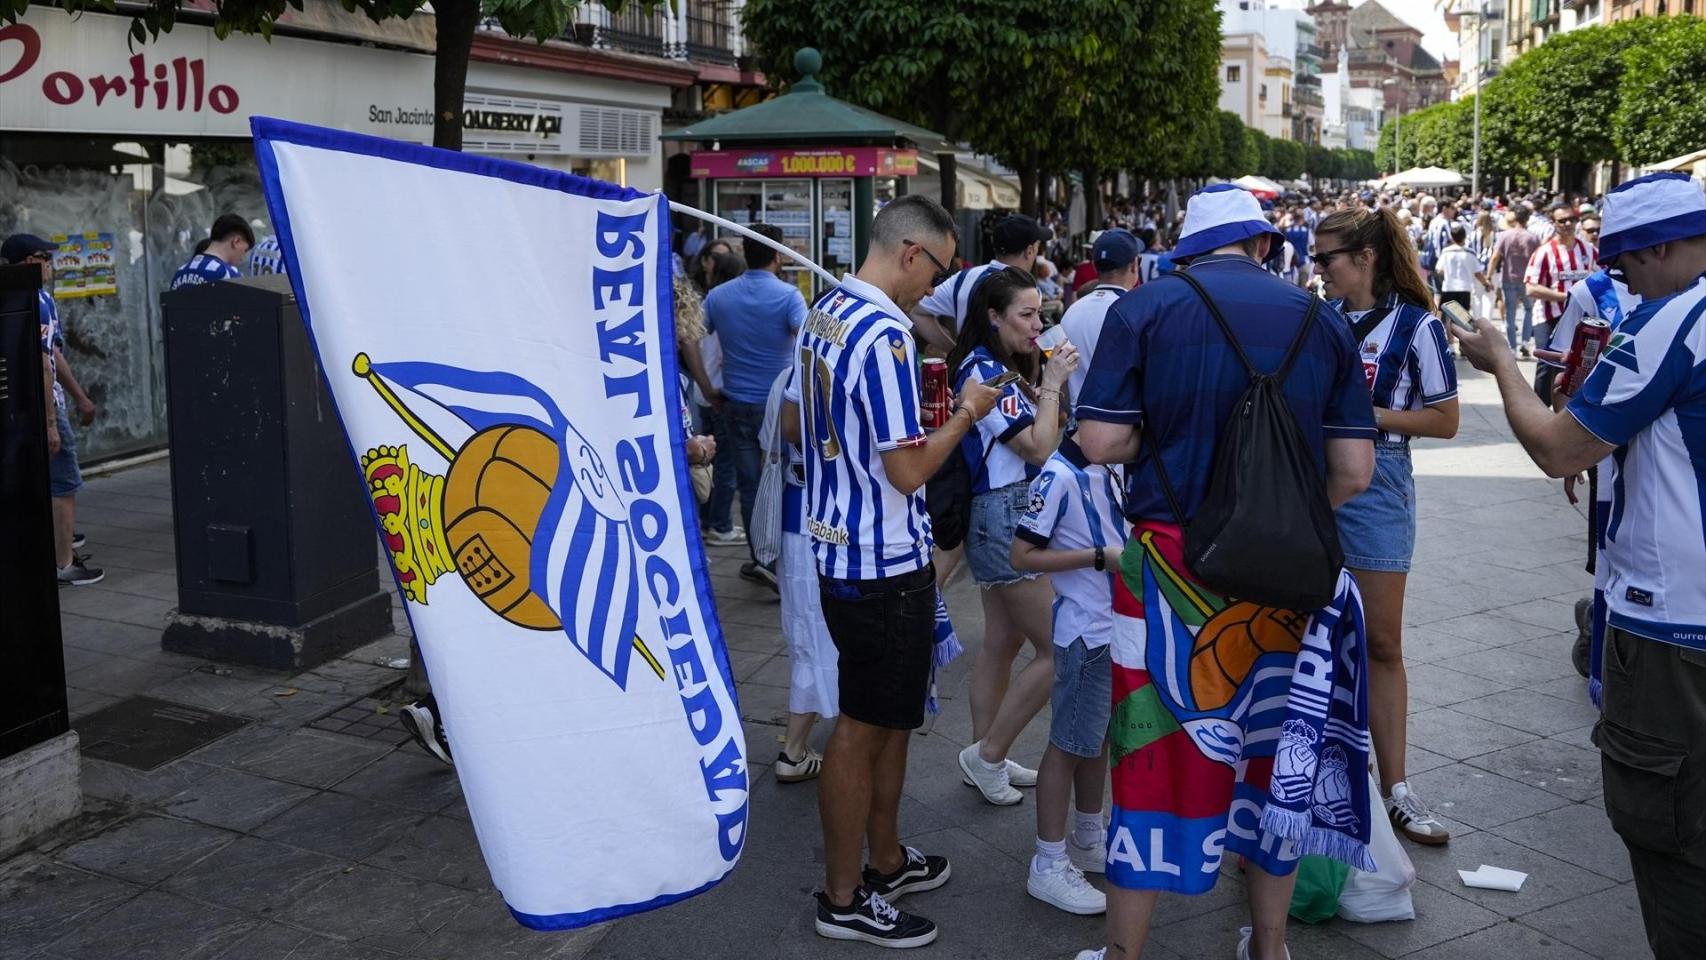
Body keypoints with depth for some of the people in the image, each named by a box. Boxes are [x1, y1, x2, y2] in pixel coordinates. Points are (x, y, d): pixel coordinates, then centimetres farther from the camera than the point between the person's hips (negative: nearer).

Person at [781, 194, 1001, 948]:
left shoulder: (822, 316, 7)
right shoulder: (885, 334, -23)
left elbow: (794, 427, 17)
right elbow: (908, 471, -23)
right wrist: (965, 414, -9)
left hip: (839, 546, 10)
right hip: (884, 560, -10)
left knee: (888, 716, 21)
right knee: (863, 728, 3)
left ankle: (887, 861, 35)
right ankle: (843, 899, 17)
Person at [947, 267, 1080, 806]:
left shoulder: (1000, 368, 15)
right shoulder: (985, 373, -16)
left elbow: (1040, 436, 14)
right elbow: (1039, 448, -17)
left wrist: (1044, 383, 3)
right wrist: (1052, 383, -10)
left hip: (1001, 519, 11)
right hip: (1006, 520, -11)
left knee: (1002, 642, 15)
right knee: (1058, 650, -6)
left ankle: (985, 759, 24)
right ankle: (988, 754, 4)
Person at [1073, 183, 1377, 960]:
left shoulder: (1143, 308, -3)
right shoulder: (1321, 321, 4)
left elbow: (1100, 442, -11)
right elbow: (1353, 470, 0)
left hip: (1171, 565, -2)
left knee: (1155, 750, 7)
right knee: (1273, 748, 16)